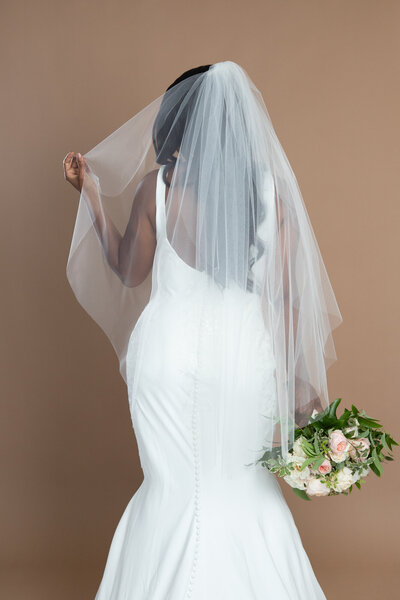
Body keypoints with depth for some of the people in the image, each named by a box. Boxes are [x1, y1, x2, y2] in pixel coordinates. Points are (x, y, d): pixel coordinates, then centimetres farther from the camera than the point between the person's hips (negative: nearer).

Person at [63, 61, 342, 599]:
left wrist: (91, 194, 9)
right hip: (245, 356, 1)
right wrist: (299, 376, 2)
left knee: (173, 484, 15)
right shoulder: (270, 189, -7)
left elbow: (128, 271, 3)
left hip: (170, 355, -1)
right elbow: (288, 293, -6)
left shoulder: (155, 189, -10)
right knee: (242, 483, 19)